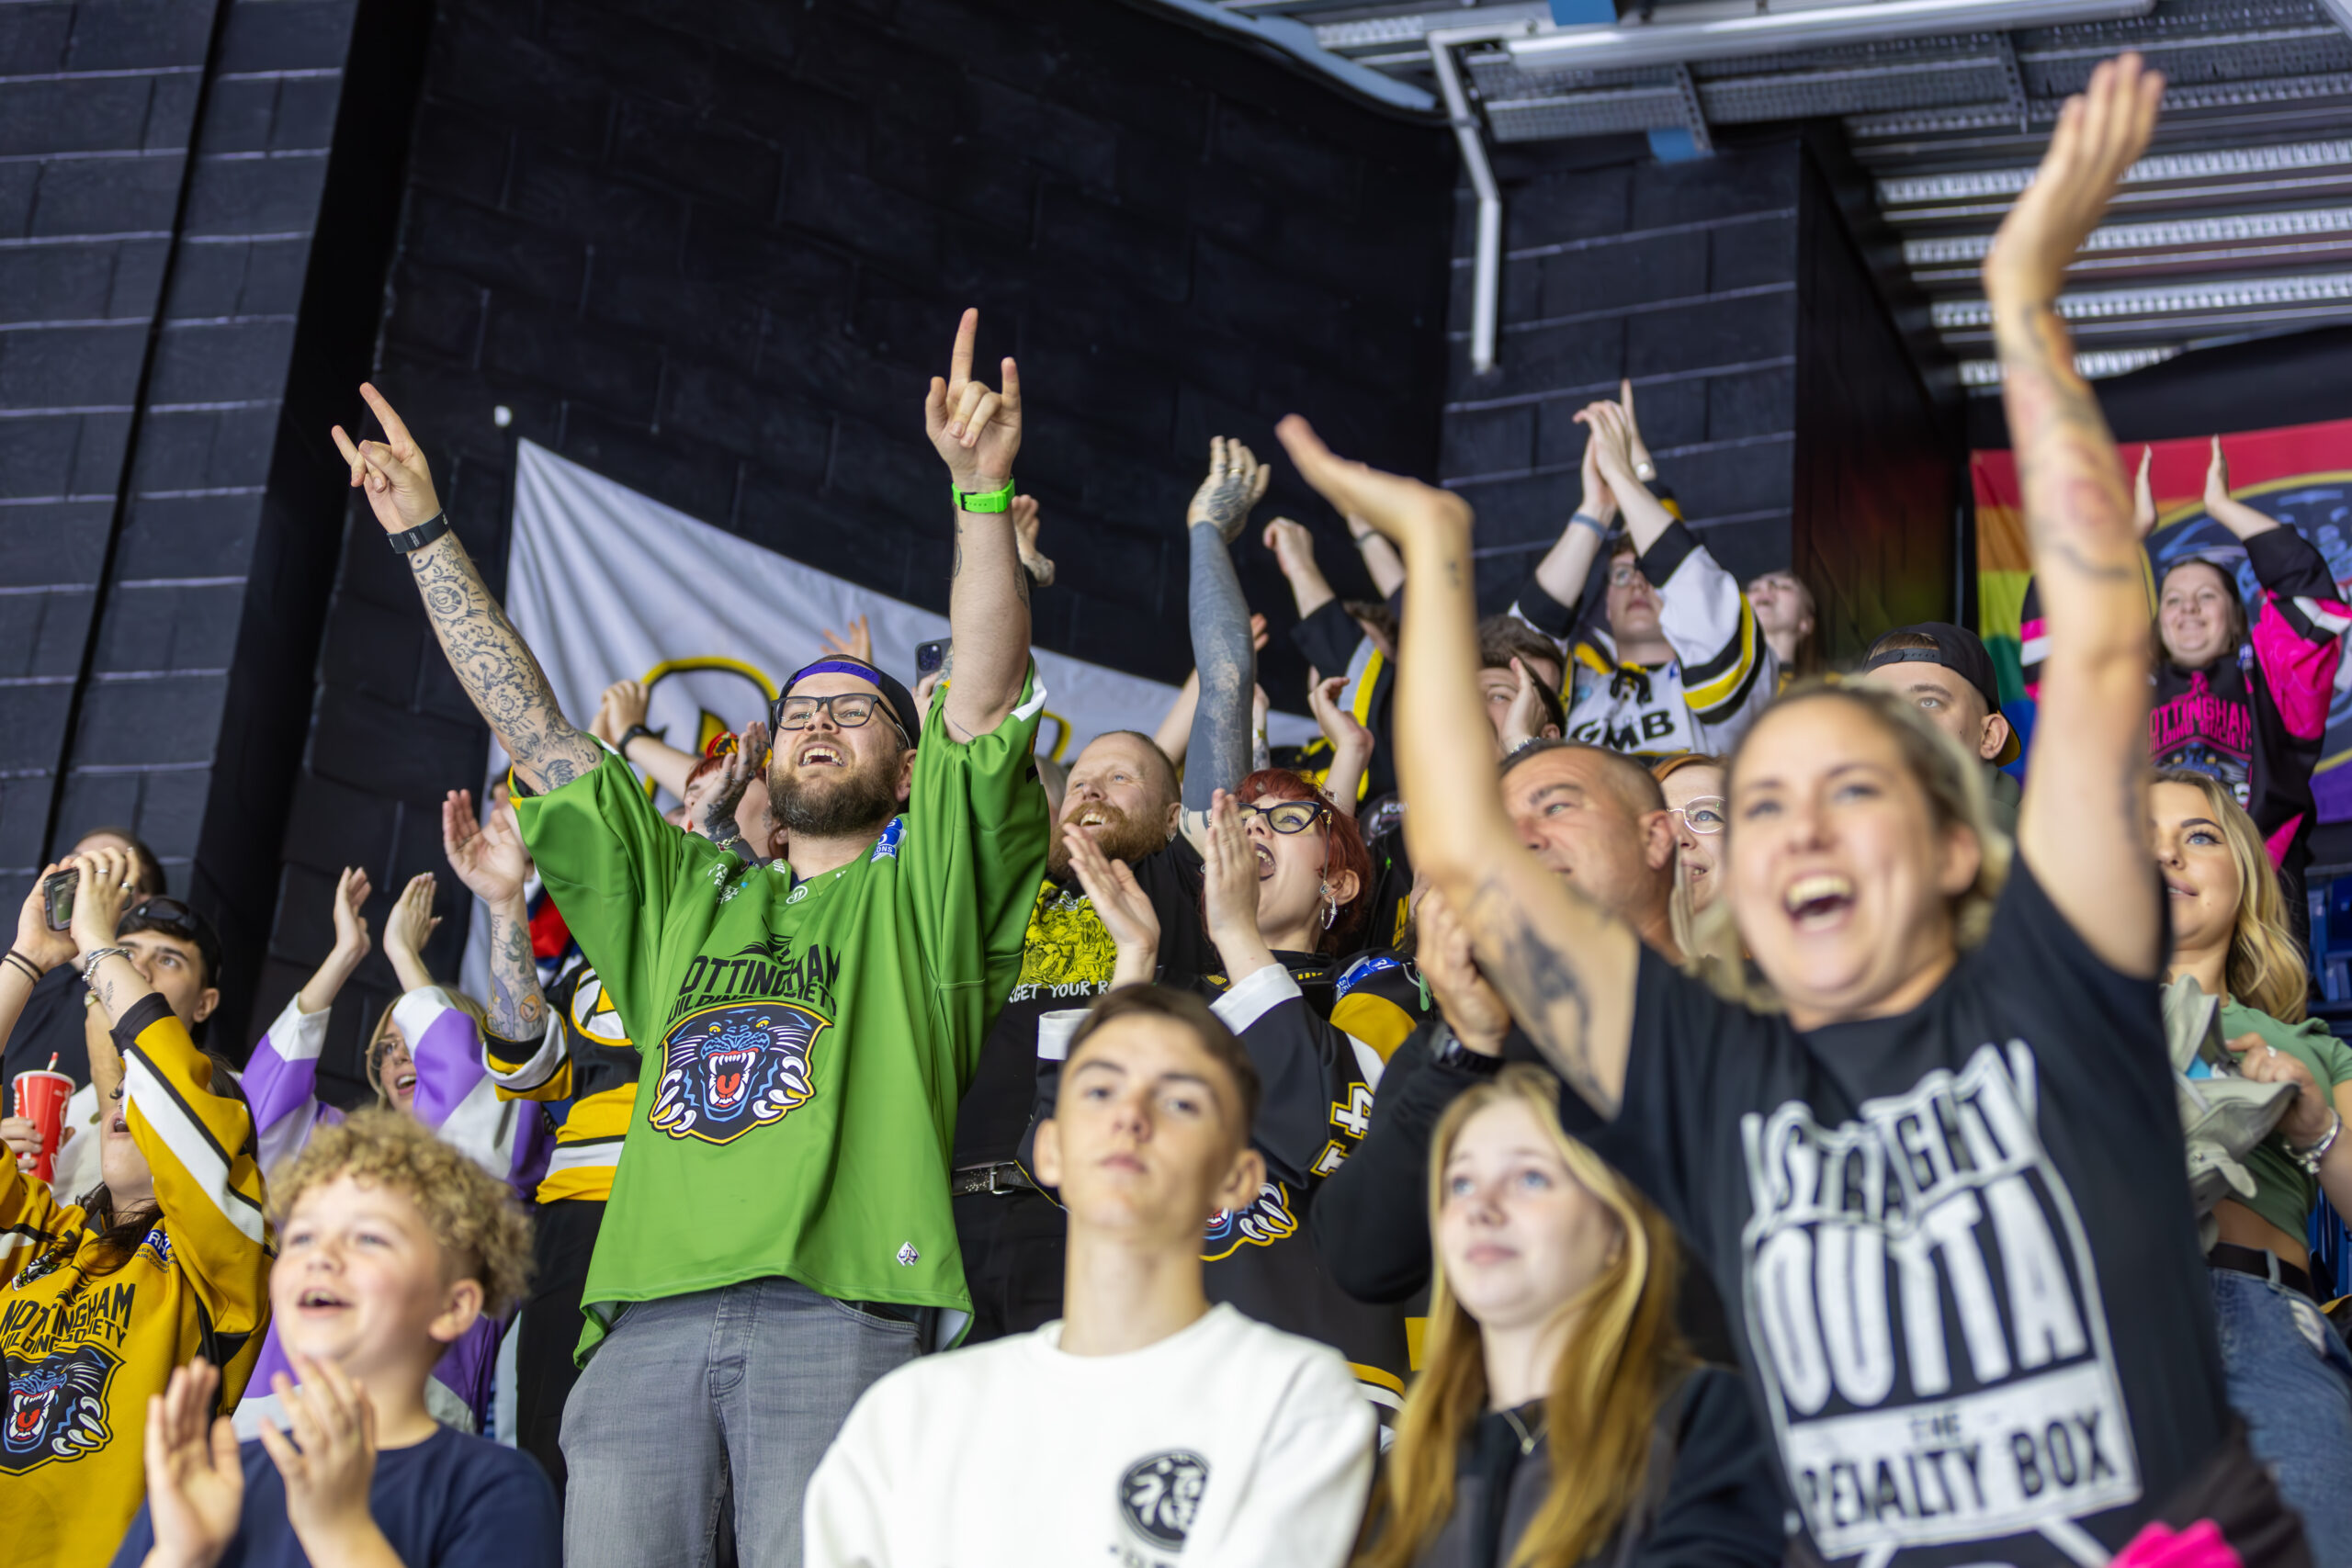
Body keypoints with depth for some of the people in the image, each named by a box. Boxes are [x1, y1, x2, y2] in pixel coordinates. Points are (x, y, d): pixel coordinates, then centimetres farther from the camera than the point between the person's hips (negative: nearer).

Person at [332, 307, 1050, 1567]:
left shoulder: (922, 889, 17)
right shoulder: (682, 894, 28)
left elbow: (988, 702, 3)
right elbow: (531, 729, 28)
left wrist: (981, 492, -9)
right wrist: (427, 538, 26)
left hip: (839, 1309, -3)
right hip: (649, 1311, 4)